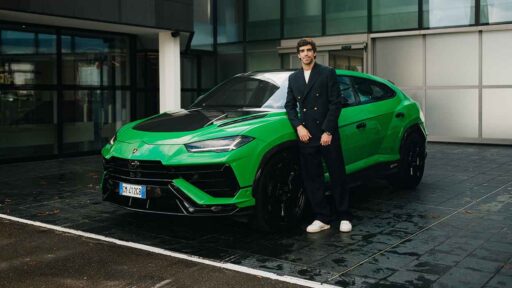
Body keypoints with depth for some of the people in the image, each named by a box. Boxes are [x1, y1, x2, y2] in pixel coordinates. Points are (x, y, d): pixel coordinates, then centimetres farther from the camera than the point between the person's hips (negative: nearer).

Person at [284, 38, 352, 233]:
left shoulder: (327, 73, 0)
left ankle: (344, 217, 14)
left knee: (337, 176, 3)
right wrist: (298, 126, -4)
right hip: (306, 136, 4)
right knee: (312, 179, 5)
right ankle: (322, 218, 14)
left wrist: (328, 131, -11)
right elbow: (290, 105, 13)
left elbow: (336, 103, -5)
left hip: (327, 135, -4)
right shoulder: (293, 78, 14)